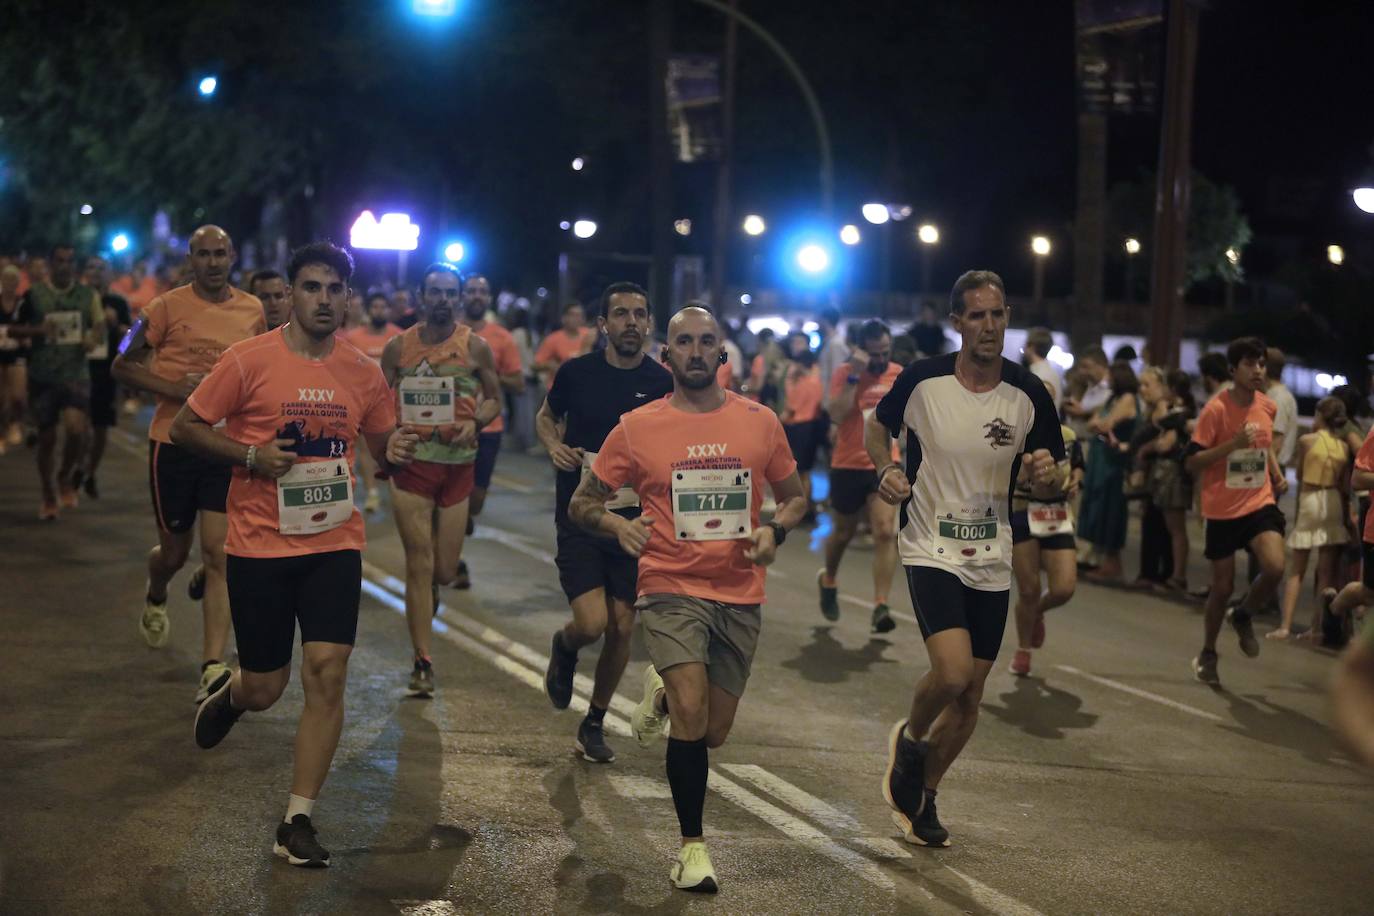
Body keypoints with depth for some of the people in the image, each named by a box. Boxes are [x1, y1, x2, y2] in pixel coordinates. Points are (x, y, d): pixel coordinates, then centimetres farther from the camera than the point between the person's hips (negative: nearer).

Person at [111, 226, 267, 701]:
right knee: (174, 550, 11)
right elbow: (122, 366, -1)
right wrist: (173, 389, -16)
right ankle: (155, 599, 49)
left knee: (218, 554, -7)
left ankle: (213, 671, -7)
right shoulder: (168, 307, -6)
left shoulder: (253, 311, 5)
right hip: (174, 442, -2)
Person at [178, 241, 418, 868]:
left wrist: (396, 453, -8)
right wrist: (251, 456, -15)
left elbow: (382, 445, 17)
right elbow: (183, 428, -1)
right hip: (259, 544, -2)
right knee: (264, 689, 6)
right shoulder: (249, 360, -7)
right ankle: (227, 694, 46)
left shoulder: (363, 372, 3)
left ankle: (298, 823, 1)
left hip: (334, 543, 2)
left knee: (327, 673, -10)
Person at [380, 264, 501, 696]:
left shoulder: (475, 347, 1)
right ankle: (422, 663, 2)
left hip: (458, 464, 1)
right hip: (411, 462, -1)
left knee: (445, 571, 6)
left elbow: (494, 399, 9)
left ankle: (423, 605, 44)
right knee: (420, 565, -5)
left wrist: (475, 422, -11)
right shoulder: (398, 347, 3)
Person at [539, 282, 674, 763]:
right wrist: (554, 445, -5)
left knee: (621, 628, 4)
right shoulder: (576, 372, -3)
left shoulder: (663, 383, -2)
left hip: (634, 520, 2)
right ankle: (564, 648, 24)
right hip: (579, 518, -1)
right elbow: (545, 417, 15)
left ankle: (594, 722, 26)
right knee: (591, 624, -15)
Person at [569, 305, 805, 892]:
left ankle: (663, 692, 45)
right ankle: (692, 845, -2)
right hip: (672, 589, -3)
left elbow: (795, 497, 15)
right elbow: (582, 503, 5)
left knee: (713, 733, 10)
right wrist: (617, 525, -17)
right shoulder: (637, 428, -2)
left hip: (740, 595, 3)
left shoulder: (760, 422, 3)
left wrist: (775, 529, -7)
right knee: (691, 714, -20)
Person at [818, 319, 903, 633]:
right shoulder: (844, 374, -10)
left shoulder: (898, 374, 2)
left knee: (886, 532, -14)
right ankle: (828, 579, 45)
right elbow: (837, 414, -25)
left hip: (884, 465, 2)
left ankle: (880, 607, -13)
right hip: (848, 466, -2)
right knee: (844, 533, 15)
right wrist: (854, 375, -27)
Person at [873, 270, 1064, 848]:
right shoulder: (922, 380, -9)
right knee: (952, 672, -22)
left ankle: (923, 795, 31)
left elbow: (1049, 490, 5)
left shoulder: (1029, 395, -4)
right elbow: (877, 427, 11)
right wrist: (885, 470, -9)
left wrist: (1046, 477, -19)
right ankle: (909, 739, 11)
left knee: (971, 693, 9)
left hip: (992, 561, 3)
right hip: (932, 551, -3)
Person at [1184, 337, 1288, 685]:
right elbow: (1192, 463, -14)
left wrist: (1277, 474, 10)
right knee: (1222, 587, 4)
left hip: (1260, 503, 3)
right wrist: (1233, 444, -25)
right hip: (1223, 509, -3)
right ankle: (1207, 656, 27)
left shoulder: (1268, 407, 4)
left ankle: (1243, 616, 10)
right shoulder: (1215, 410, -13)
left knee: (1275, 567, -21)